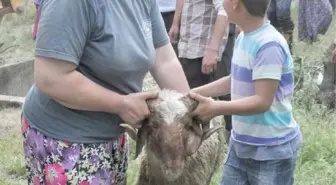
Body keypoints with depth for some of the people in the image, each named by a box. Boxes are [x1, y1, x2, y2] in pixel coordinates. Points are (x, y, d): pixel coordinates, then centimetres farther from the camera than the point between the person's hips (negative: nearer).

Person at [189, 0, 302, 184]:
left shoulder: (269, 46, -24)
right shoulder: (243, 37, 1)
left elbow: (262, 101, -26)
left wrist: (215, 108, -28)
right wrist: (195, 93, 8)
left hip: (272, 150, -8)